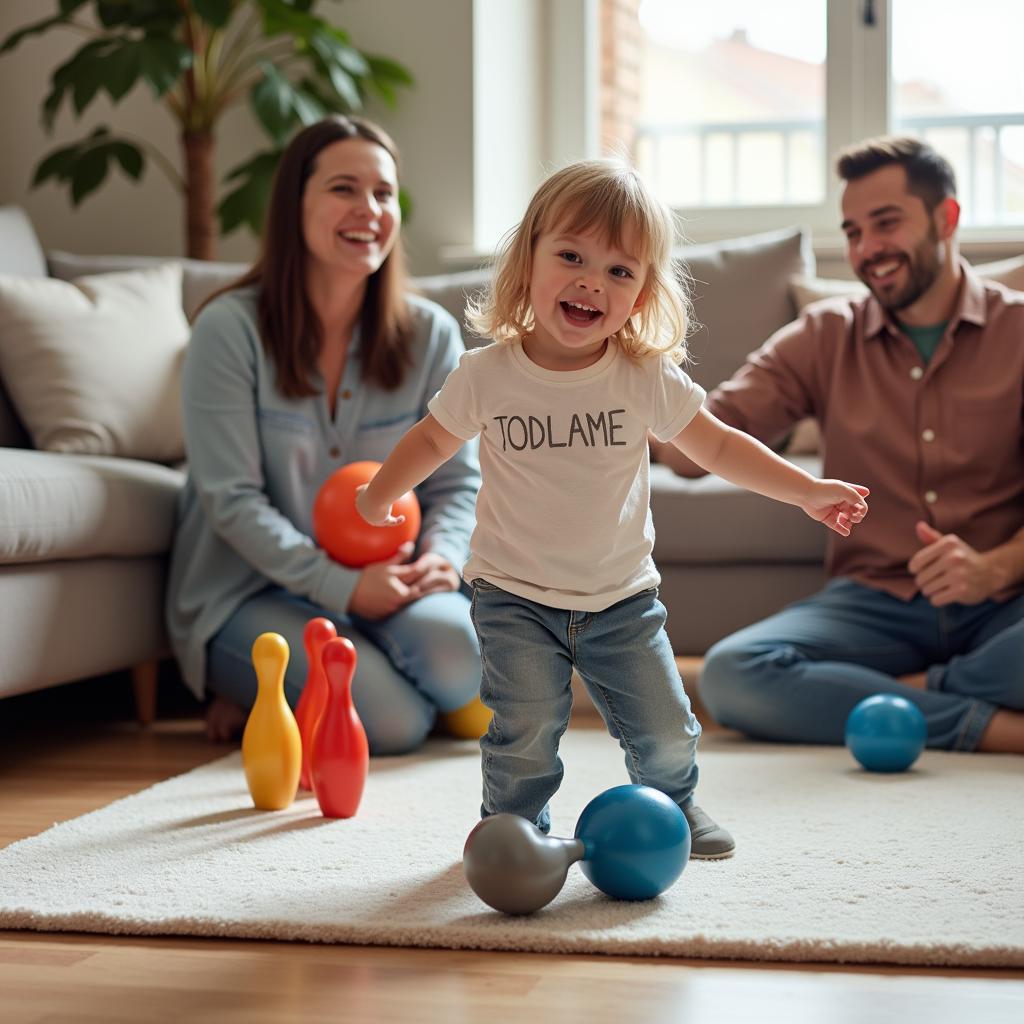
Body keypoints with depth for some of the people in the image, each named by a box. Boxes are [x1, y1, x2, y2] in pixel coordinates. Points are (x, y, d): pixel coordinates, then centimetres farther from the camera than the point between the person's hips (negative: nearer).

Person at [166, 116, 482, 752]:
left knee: (456, 659, -29)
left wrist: (442, 553, -18)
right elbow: (232, 501, -14)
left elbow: (457, 480, 5)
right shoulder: (231, 329, -10)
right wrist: (341, 585, -23)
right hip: (249, 591, -3)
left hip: (380, 578, 3)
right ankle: (250, 692, 7)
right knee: (394, 722, -25)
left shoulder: (430, 335, 2)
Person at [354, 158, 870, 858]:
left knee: (667, 733, 4)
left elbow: (717, 444, 2)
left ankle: (672, 804, 37)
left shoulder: (647, 379, -10)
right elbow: (434, 439, 7)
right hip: (516, 597, -1)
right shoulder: (487, 376, -12)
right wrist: (379, 495, 16)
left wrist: (808, 491, 0)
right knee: (526, 736, -13)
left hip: (622, 598, 2)